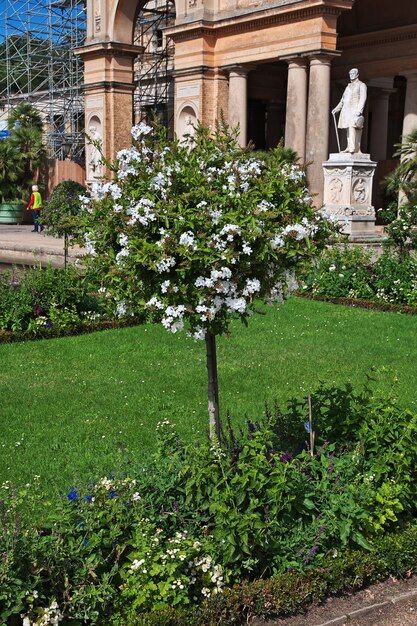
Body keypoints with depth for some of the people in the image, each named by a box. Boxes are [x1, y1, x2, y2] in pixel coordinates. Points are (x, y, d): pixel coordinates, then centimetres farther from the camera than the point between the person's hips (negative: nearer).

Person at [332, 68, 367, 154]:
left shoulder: (361, 85, 2)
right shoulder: (349, 86, 24)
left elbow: (363, 98, -10)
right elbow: (343, 100, 26)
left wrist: (359, 110, -22)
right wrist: (336, 109, 17)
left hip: (355, 110, -7)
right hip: (346, 110, 7)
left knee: (352, 127, -21)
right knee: (348, 129, 2)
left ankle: (352, 148, -31)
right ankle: (349, 147, 0)